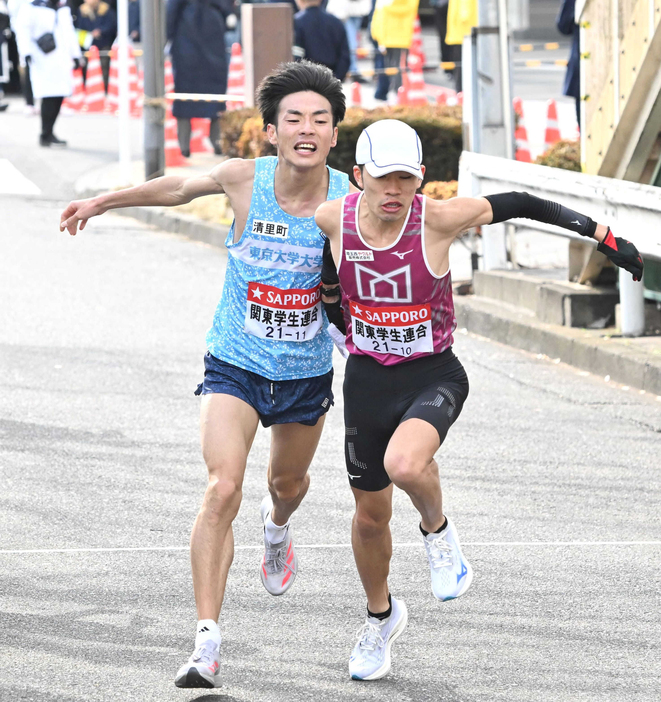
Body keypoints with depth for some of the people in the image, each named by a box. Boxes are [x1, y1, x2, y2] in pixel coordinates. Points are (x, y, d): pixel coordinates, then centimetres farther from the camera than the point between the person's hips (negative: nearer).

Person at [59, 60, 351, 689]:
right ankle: (207, 642, -23)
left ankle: (277, 523, 67)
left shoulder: (349, 200, -16)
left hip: (307, 373, 2)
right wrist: (101, 202, 14)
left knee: (289, 482, 27)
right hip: (234, 368, -2)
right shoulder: (244, 179, -16)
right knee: (222, 489, -21)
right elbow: (179, 188, 6)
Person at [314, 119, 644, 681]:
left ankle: (438, 531, 1)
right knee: (370, 515, 15)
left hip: (434, 376, -3)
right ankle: (381, 616, 44)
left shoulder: (439, 220, -19)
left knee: (404, 464, -35)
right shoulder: (333, 219, -12)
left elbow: (519, 204, -7)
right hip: (367, 380, 3)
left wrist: (603, 235, -4)